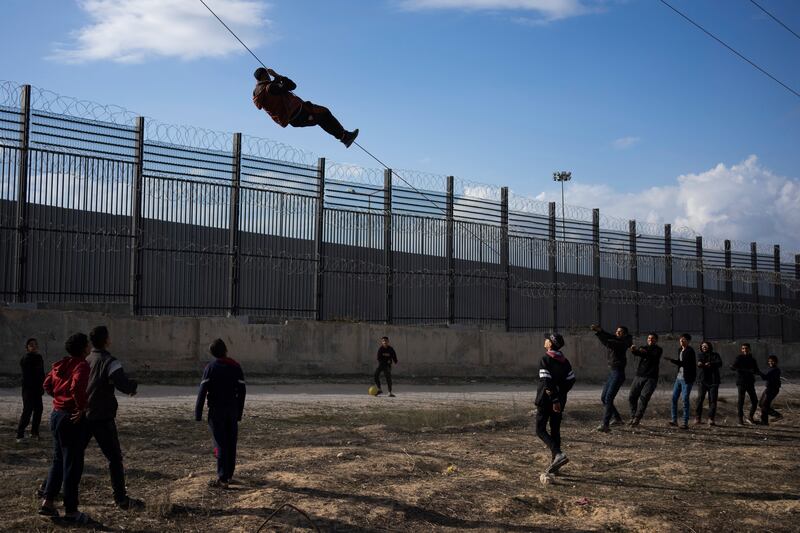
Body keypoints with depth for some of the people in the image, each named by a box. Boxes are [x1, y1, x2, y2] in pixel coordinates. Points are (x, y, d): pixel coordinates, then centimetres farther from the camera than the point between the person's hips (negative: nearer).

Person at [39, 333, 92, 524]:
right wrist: (82, 407, -20)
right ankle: (70, 510, 7)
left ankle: (47, 502, 21)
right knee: (73, 464, 0)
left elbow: (47, 384, 15)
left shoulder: (60, 364, 9)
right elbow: (77, 386, -32)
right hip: (72, 418, -8)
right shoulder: (82, 365, -16)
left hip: (56, 414, 8)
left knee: (58, 460, 19)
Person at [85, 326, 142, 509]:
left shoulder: (85, 361, 8)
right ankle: (121, 499, -2)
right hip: (102, 418, -7)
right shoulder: (109, 362, -14)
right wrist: (133, 384, -4)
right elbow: (125, 386, -26)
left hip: (83, 416, 7)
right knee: (115, 458, -1)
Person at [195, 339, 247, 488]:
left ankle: (222, 479, -8)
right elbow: (242, 391, 5)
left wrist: (198, 414, -8)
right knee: (231, 443, 12)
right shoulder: (236, 367, 5)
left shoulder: (211, 367, -7)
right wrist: (239, 413, 12)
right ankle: (229, 474, 22)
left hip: (216, 410, -4)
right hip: (233, 409, 4)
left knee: (220, 444, -5)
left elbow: (203, 391, -11)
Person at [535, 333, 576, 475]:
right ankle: (555, 465, 15)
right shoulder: (564, 360, 8)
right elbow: (571, 379, 9)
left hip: (546, 400, -7)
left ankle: (558, 454, -21)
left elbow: (547, 382, -21)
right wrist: (561, 394, 16)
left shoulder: (545, 359, -14)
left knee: (540, 430, -1)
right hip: (560, 400, 7)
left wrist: (554, 400, -21)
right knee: (555, 430, 13)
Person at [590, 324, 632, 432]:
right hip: (611, 372, 9)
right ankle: (617, 418, 29)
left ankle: (605, 425, -22)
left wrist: (600, 331, -34)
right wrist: (598, 332, -20)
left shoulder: (623, 343, -9)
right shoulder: (613, 343, 14)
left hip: (618, 373, -9)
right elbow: (605, 341, -2)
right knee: (603, 398, 14)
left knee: (608, 398, -18)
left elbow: (613, 339, -26)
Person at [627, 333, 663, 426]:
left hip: (651, 378, -4)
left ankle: (637, 418, -14)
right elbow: (637, 352, -7)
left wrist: (645, 352, -38)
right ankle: (633, 416, 13)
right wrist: (633, 349, -31)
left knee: (644, 397, -17)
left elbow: (654, 356, -19)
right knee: (631, 397, -1)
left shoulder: (658, 350, 3)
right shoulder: (644, 348, 14)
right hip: (639, 376, 4)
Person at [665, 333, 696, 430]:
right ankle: (674, 420, 13)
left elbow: (685, 363, -22)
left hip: (687, 379, -8)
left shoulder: (690, 351, -12)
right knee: (674, 398, 6)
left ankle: (685, 423, -3)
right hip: (679, 377, 8)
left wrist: (673, 360, -28)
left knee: (685, 400, -7)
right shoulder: (680, 350, 14)